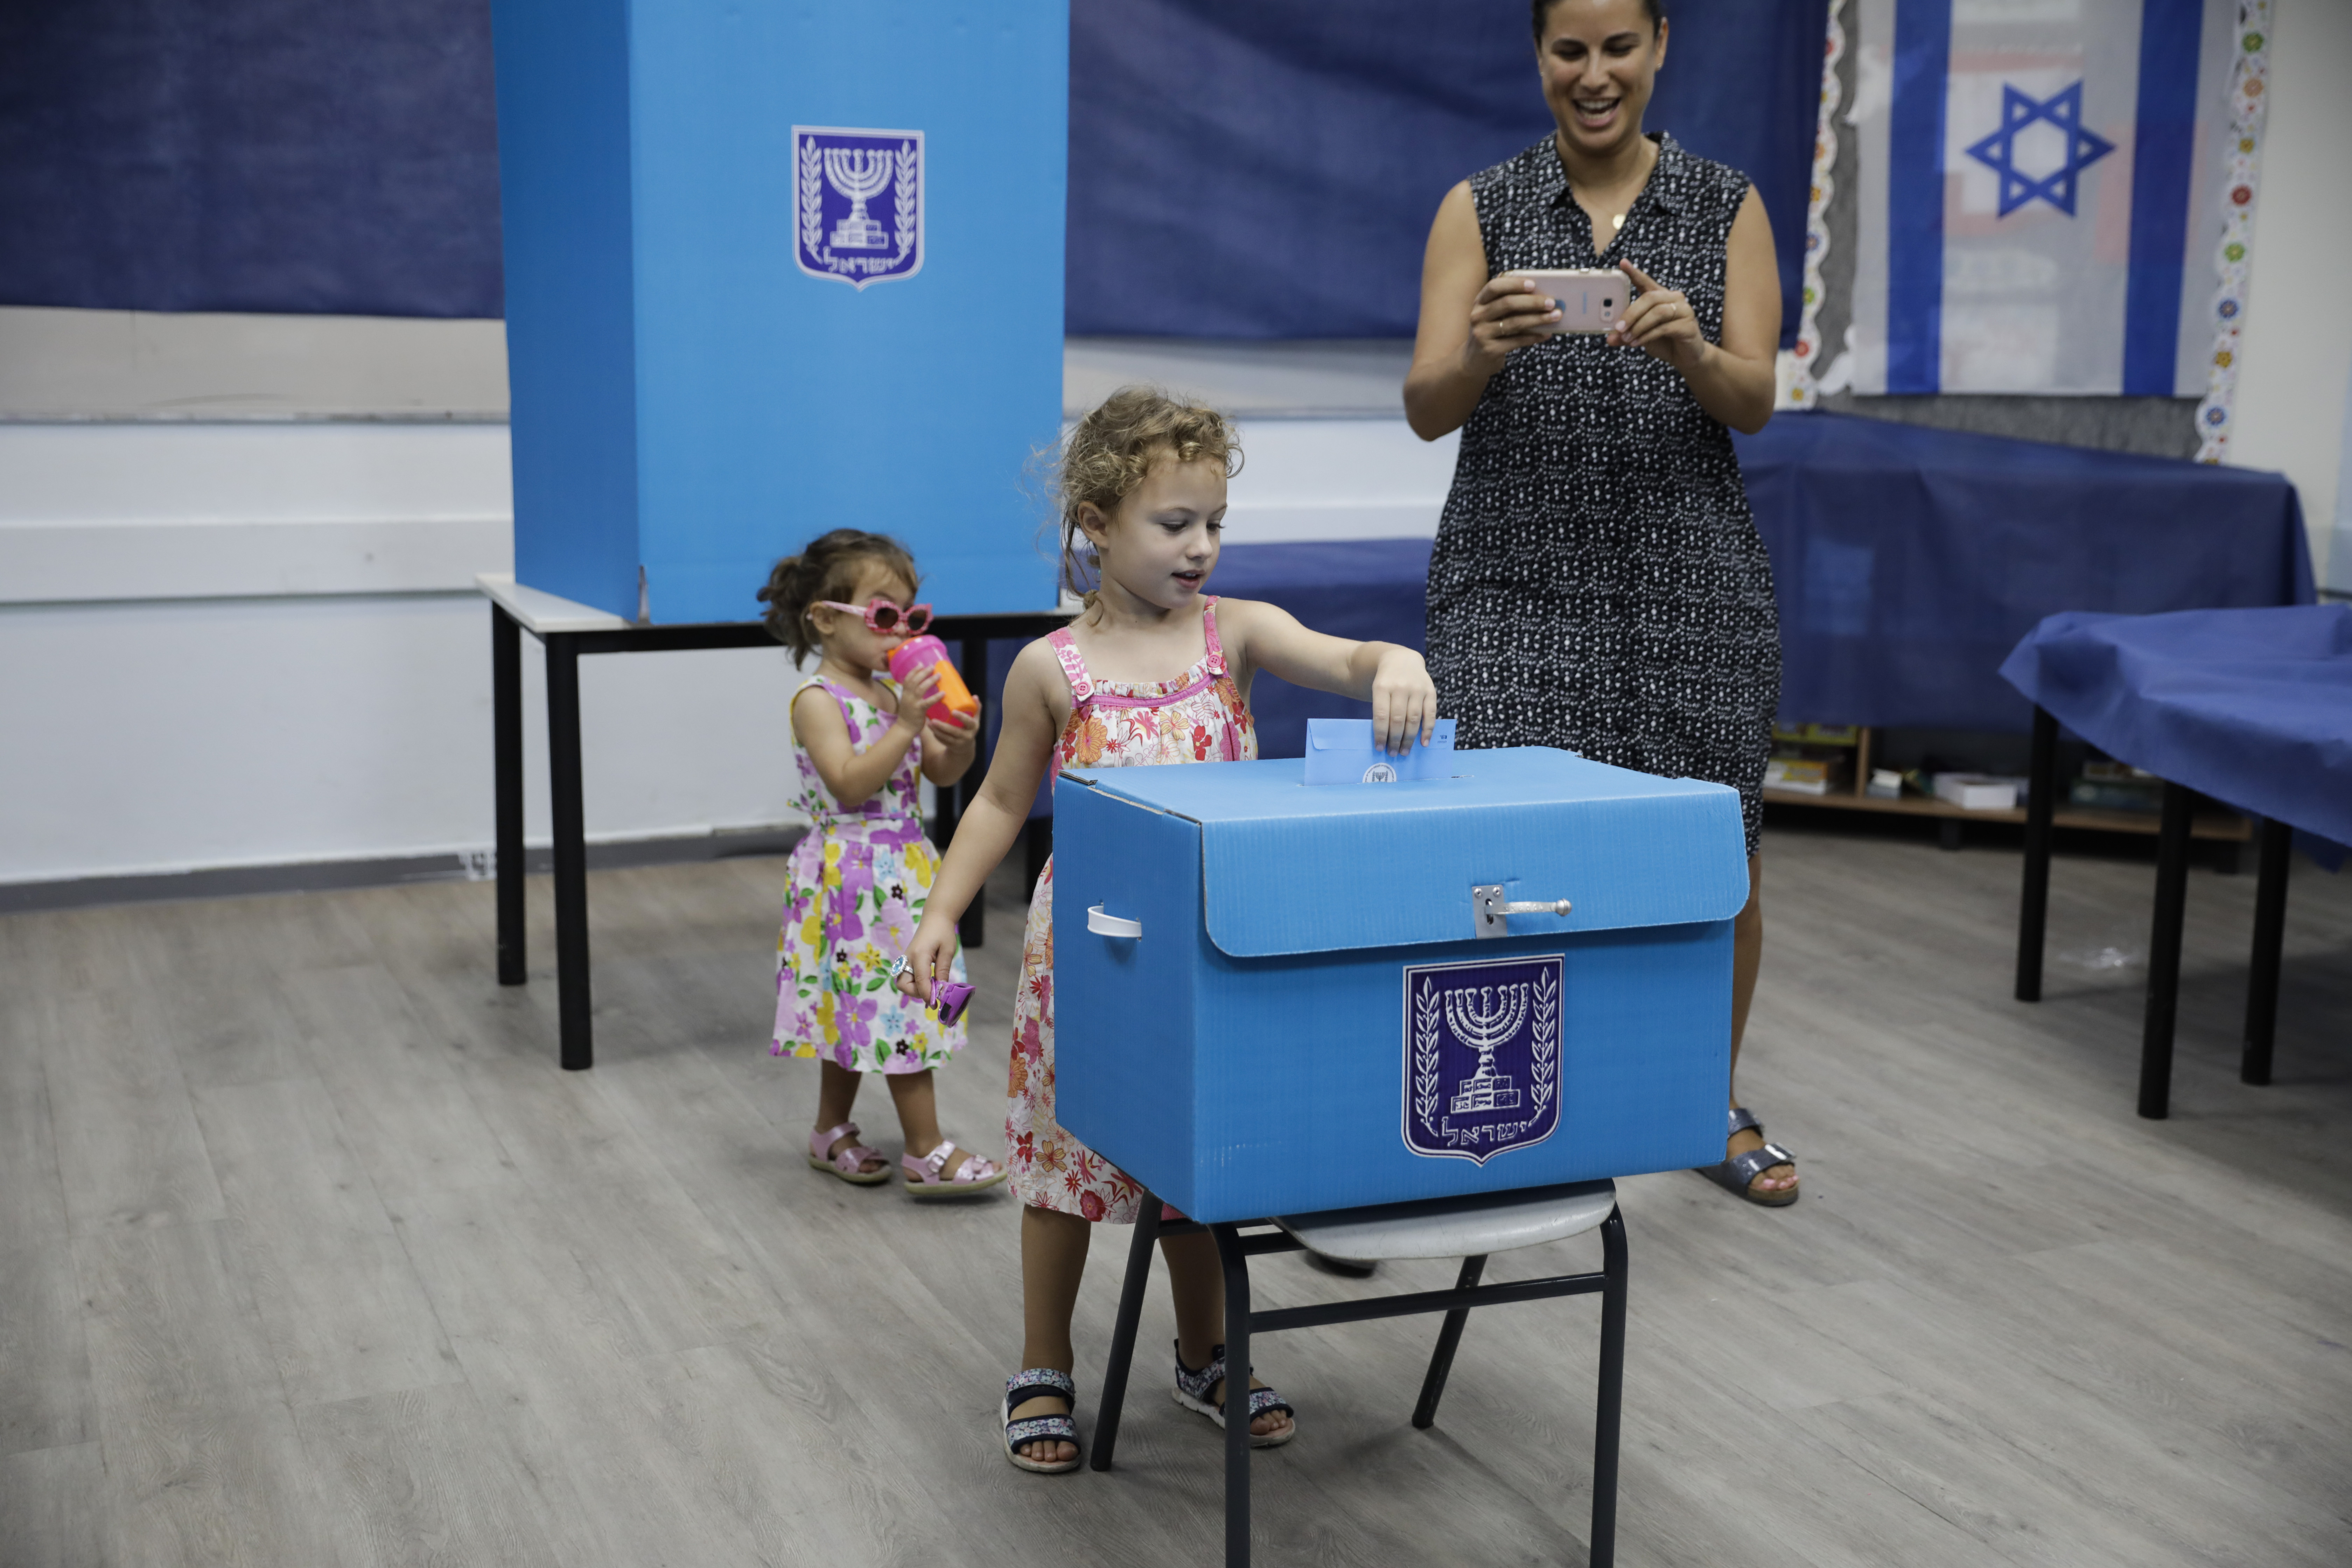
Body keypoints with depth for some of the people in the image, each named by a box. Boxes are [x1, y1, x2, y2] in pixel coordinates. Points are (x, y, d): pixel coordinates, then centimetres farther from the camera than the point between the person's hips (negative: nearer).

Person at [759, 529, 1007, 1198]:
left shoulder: (894, 692, 10)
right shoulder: (818, 700, -13)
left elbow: (941, 774, 11)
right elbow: (849, 785, -23)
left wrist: (961, 741, -10)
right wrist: (905, 728, -27)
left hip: (902, 870, 8)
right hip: (851, 877, -8)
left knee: (858, 1009, 16)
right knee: (895, 1009, -7)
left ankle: (831, 1133, 29)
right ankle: (927, 1153, -1)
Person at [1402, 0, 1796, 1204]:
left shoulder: (1728, 207, 5)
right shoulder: (1480, 207, 3)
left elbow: (1755, 403, -5)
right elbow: (1426, 409, -6)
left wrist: (1689, 349, -27)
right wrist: (1483, 350, -28)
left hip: (1687, 576, 1)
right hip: (1516, 576, -1)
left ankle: (1718, 1111, 31)